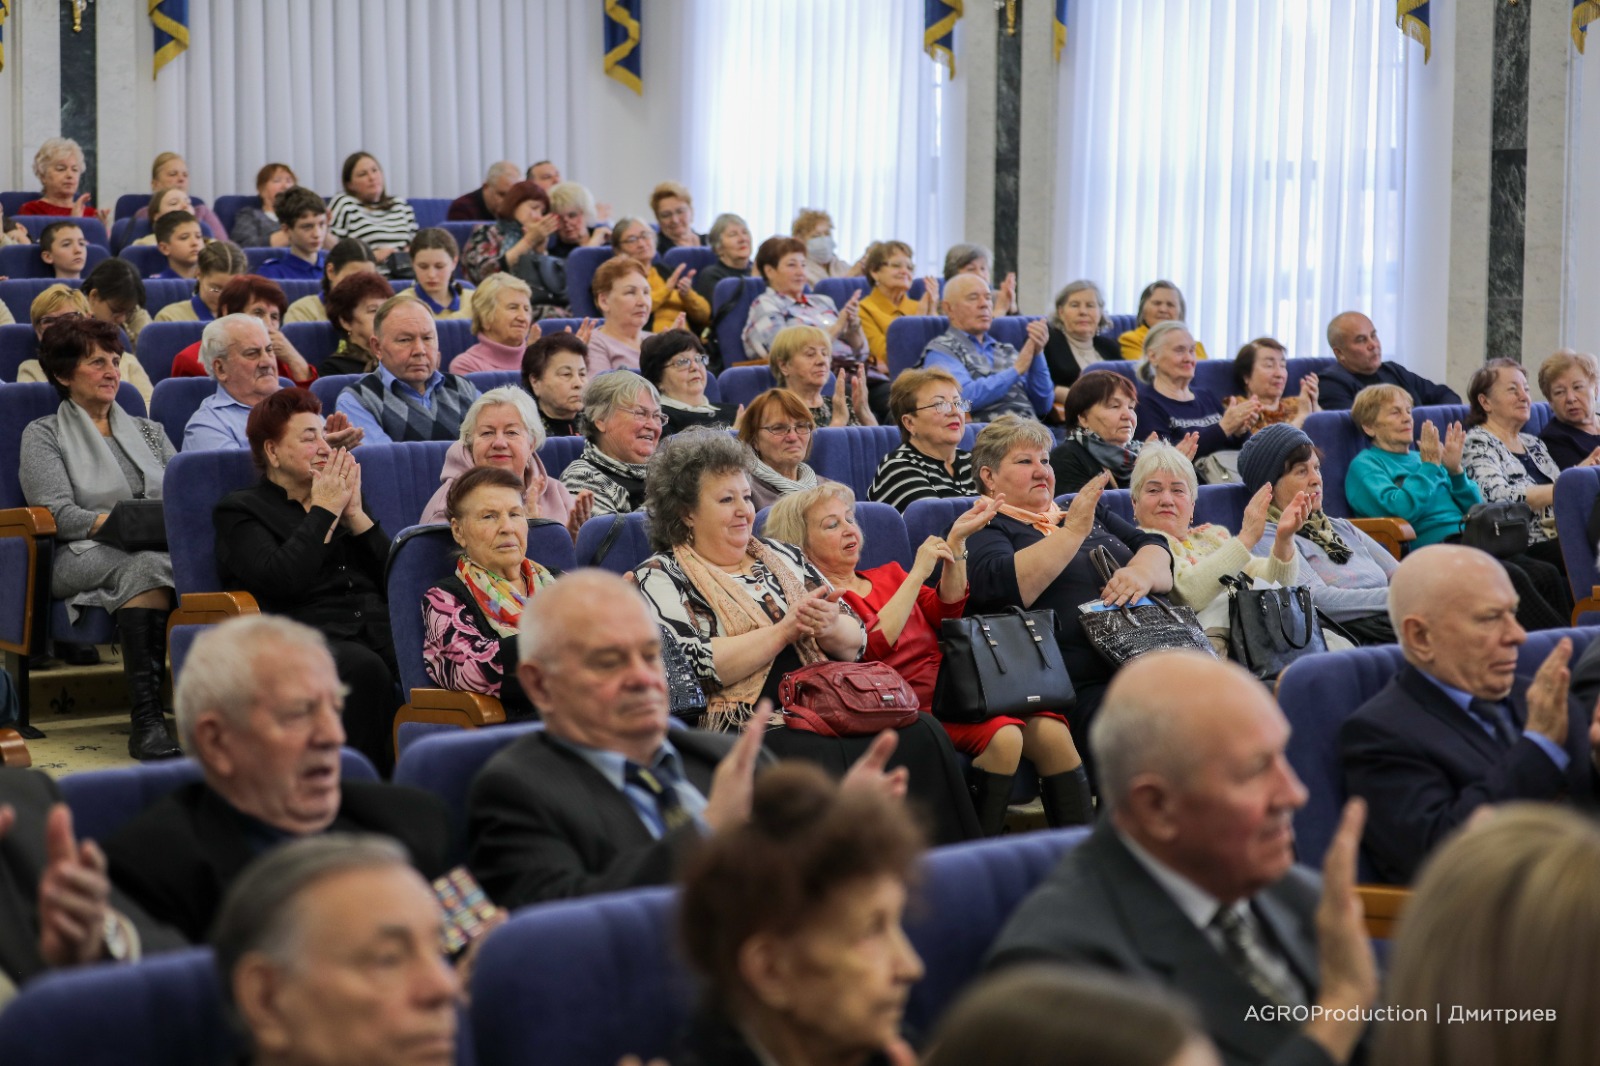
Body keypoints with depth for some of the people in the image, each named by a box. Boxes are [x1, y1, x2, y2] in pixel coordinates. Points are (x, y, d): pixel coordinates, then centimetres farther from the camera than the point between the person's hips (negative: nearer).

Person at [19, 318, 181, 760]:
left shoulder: (148, 431, 28)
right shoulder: (43, 435, 13)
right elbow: (59, 514, -3)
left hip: (162, 550, 3)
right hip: (80, 558, -3)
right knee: (149, 563, -40)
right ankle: (145, 718, -45)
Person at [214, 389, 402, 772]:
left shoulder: (342, 495, 28)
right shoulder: (239, 510, 13)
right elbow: (280, 579, -8)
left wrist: (355, 514, 5)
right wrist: (324, 511, 0)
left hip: (378, 627, 4)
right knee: (364, 668, -39)